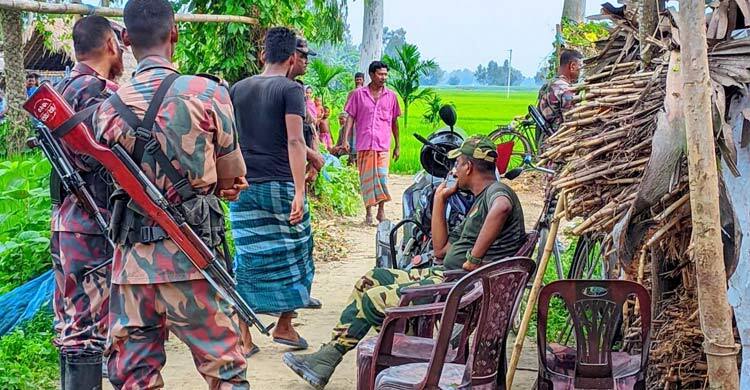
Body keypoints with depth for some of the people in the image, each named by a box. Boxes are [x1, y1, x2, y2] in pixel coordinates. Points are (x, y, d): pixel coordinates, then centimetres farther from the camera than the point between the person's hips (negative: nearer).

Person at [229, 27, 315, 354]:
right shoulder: (291, 89, -5)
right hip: (280, 184, -4)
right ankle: (284, 326, 19)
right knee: (291, 253, 12)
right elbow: (294, 141, -14)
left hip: (244, 186, 4)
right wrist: (299, 193, -17)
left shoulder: (238, 89, 11)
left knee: (248, 258, 6)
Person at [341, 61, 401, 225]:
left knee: (382, 177, -7)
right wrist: (345, 139, -6)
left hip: (383, 145, 0)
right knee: (366, 179, 4)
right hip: (364, 144, 0)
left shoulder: (391, 96, 8)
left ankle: (381, 211, 6)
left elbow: (394, 122, 13)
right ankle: (368, 212, 15)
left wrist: (397, 146, 13)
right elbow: (350, 117, 4)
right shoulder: (358, 94, 4)